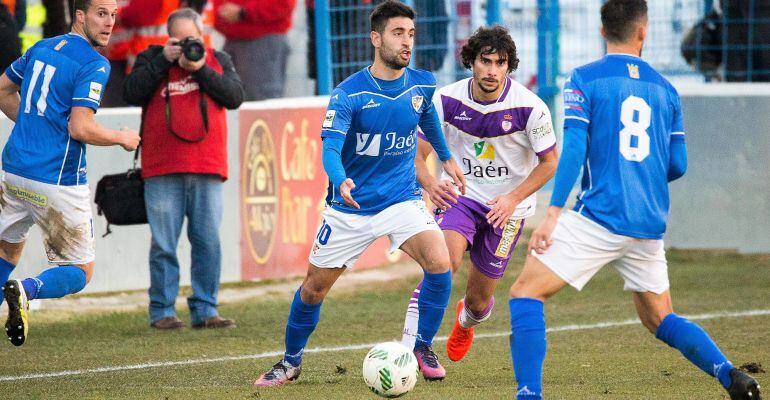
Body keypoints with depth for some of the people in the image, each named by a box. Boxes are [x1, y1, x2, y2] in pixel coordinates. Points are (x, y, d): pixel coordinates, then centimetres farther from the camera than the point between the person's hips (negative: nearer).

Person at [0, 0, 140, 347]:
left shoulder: (41, 48, 11)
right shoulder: (94, 65, -12)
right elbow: (80, 129, -20)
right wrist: (122, 138, -3)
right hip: (56, 182, -7)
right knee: (79, 273, 5)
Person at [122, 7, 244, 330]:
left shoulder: (218, 60, 15)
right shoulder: (151, 59, 11)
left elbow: (235, 96, 0)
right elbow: (132, 93, -4)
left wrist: (201, 69, -8)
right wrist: (163, 60, -7)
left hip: (207, 170, 1)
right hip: (162, 170, -1)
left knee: (207, 242, 1)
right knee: (163, 244, -2)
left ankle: (205, 311, 6)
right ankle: (162, 311, 3)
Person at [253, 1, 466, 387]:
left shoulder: (422, 84, -5)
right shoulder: (348, 94, -18)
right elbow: (330, 148, -29)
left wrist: (446, 157, 29)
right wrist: (340, 181, -48)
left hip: (403, 199, 2)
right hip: (350, 207, -2)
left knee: (440, 262, -22)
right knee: (314, 286, 6)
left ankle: (422, 347, -1)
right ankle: (291, 361, 30)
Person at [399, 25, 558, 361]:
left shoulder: (530, 107, -18)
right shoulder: (447, 100, -13)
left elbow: (549, 162, -7)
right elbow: (417, 153, -5)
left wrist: (513, 198, -20)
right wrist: (430, 183, -27)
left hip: (508, 206, 0)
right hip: (460, 195, 0)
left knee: (479, 300, 8)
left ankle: (466, 321, 48)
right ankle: (409, 348, -29)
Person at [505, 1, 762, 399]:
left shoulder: (584, 79, -1)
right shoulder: (664, 88, 12)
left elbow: (574, 149, -12)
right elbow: (678, 166, 12)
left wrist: (553, 213, -14)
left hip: (600, 215, -5)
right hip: (650, 225, 5)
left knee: (526, 292, 1)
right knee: (659, 318, 19)